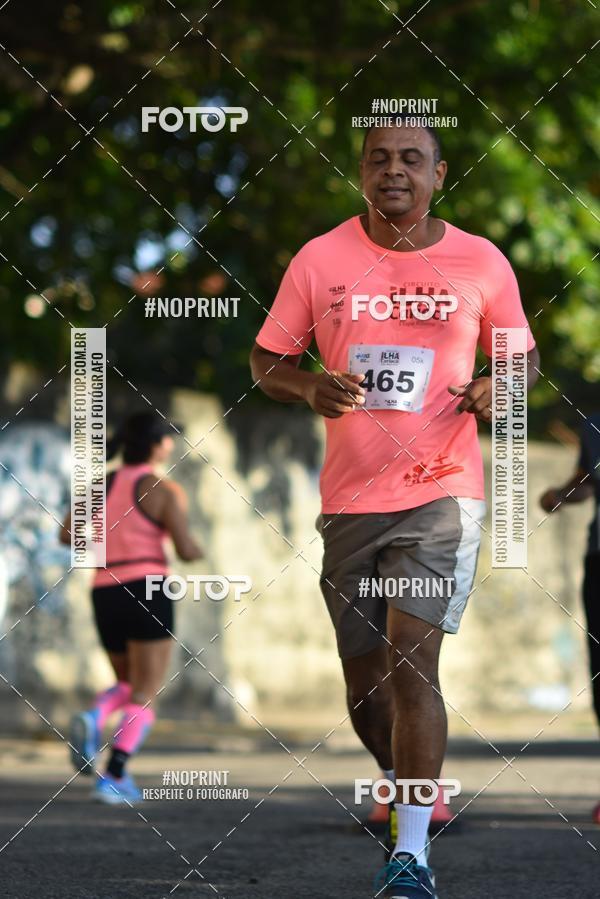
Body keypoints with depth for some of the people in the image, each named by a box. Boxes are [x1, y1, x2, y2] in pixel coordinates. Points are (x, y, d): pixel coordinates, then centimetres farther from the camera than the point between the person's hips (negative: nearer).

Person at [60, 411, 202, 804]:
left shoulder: (99, 485, 12)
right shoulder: (166, 491, -4)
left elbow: (67, 534, 4)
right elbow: (186, 549, -10)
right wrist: (196, 550, 13)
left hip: (106, 597, 6)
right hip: (148, 594, -5)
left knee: (129, 688, 21)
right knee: (145, 698, -1)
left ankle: (93, 719, -11)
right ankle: (114, 778, -18)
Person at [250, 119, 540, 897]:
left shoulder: (482, 264, 1)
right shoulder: (320, 260, 2)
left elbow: (522, 355, 14)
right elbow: (266, 359, 9)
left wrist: (499, 389, -8)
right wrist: (309, 388, -12)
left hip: (442, 491, -2)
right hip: (349, 497, 3)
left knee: (413, 664, -17)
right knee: (364, 687, 9)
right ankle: (406, 786, 39)